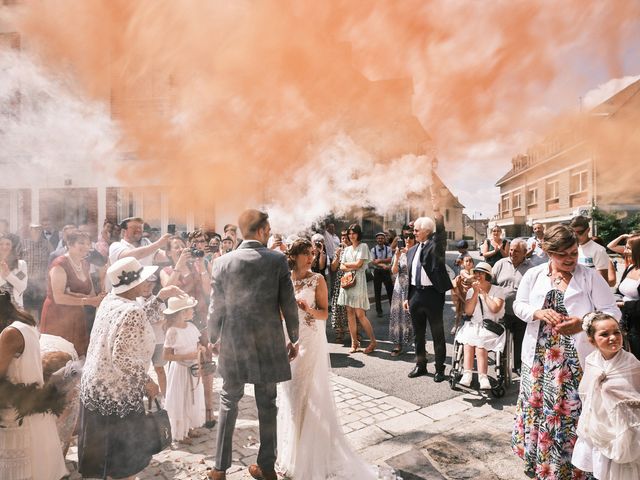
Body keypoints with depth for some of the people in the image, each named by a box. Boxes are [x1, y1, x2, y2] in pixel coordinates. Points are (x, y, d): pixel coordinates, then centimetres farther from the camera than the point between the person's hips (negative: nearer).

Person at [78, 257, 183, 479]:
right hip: (117, 393, -8)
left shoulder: (110, 300, 1)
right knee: (124, 460, 12)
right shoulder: (132, 310, -25)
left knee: (106, 449, 25)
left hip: (94, 385, 8)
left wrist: (160, 297, 13)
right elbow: (121, 355, -29)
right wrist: (146, 381, -17)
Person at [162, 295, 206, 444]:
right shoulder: (173, 332, -21)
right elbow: (167, 356, -18)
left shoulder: (191, 327, -2)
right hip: (180, 370, -7)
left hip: (193, 369, 7)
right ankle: (179, 434, 24)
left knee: (193, 399, 17)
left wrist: (201, 348, -10)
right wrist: (187, 356, -24)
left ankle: (188, 428, 35)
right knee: (180, 402, 8)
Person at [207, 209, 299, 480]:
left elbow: (216, 306, 0)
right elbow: (288, 304, -5)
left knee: (229, 403, 17)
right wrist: (293, 339, 8)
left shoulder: (222, 262, -4)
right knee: (267, 405, 14)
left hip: (233, 344, 1)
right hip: (269, 344, -1)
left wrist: (213, 338, 15)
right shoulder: (278, 260, -7)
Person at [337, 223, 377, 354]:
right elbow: (341, 267, 9)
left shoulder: (363, 246, 0)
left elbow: (358, 264, -10)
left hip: (358, 281, -6)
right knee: (350, 313, 4)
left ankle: (373, 341, 4)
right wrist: (353, 267, -9)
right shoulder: (347, 249, 17)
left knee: (360, 314, -8)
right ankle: (354, 342, 12)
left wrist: (346, 264, 5)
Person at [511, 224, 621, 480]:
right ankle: (540, 459, 33)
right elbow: (519, 305, 7)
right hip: (539, 357, 3)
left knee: (573, 412, 1)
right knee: (539, 408, 12)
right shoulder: (533, 275, 3)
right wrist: (539, 313, -14)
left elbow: (612, 312, -8)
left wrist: (583, 323, -26)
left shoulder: (591, 276, -4)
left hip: (576, 360, -2)